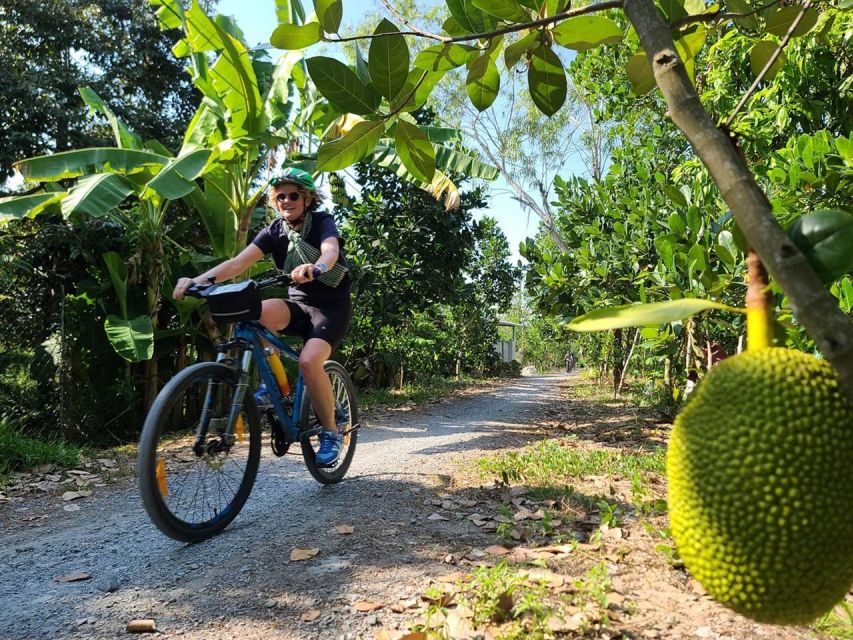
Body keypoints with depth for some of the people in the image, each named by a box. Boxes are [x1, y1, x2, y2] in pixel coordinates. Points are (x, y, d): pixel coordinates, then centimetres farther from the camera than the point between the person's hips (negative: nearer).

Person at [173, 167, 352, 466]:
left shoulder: (322, 222, -10)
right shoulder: (275, 230, 0)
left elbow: (331, 251, -33)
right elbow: (238, 262, -13)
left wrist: (315, 268, -58)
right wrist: (198, 279, -30)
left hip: (331, 306, -4)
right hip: (298, 303, 4)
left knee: (309, 360, -29)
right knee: (260, 311, -30)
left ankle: (331, 433, -8)